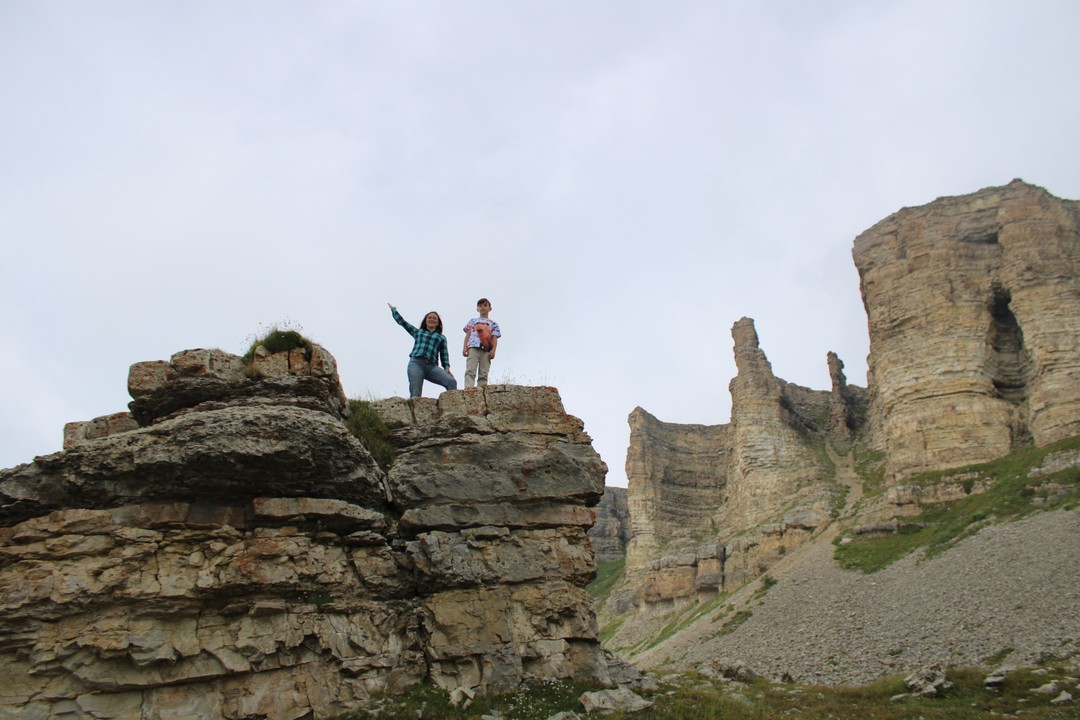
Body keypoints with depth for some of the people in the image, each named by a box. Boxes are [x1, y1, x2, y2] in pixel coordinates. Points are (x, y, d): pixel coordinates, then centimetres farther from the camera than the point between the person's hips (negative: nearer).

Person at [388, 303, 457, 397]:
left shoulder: (441, 337, 25)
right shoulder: (417, 332, 26)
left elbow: (444, 355, 17)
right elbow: (401, 321, 31)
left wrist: (447, 368, 1)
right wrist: (393, 309, 36)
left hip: (432, 366, 0)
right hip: (416, 363, 0)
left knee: (451, 382, -25)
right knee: (415, 394, -17)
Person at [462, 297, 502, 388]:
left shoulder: (493, 323, 24)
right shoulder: (473, 321, 26)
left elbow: (494, 338, 12)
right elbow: (468, 334, 16)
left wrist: (493, 350, -6)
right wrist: (464, 347, 0)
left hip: (486, 350, 1)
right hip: (473, 347, -1)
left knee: (483, 374, -6)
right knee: (470, 371, -18)